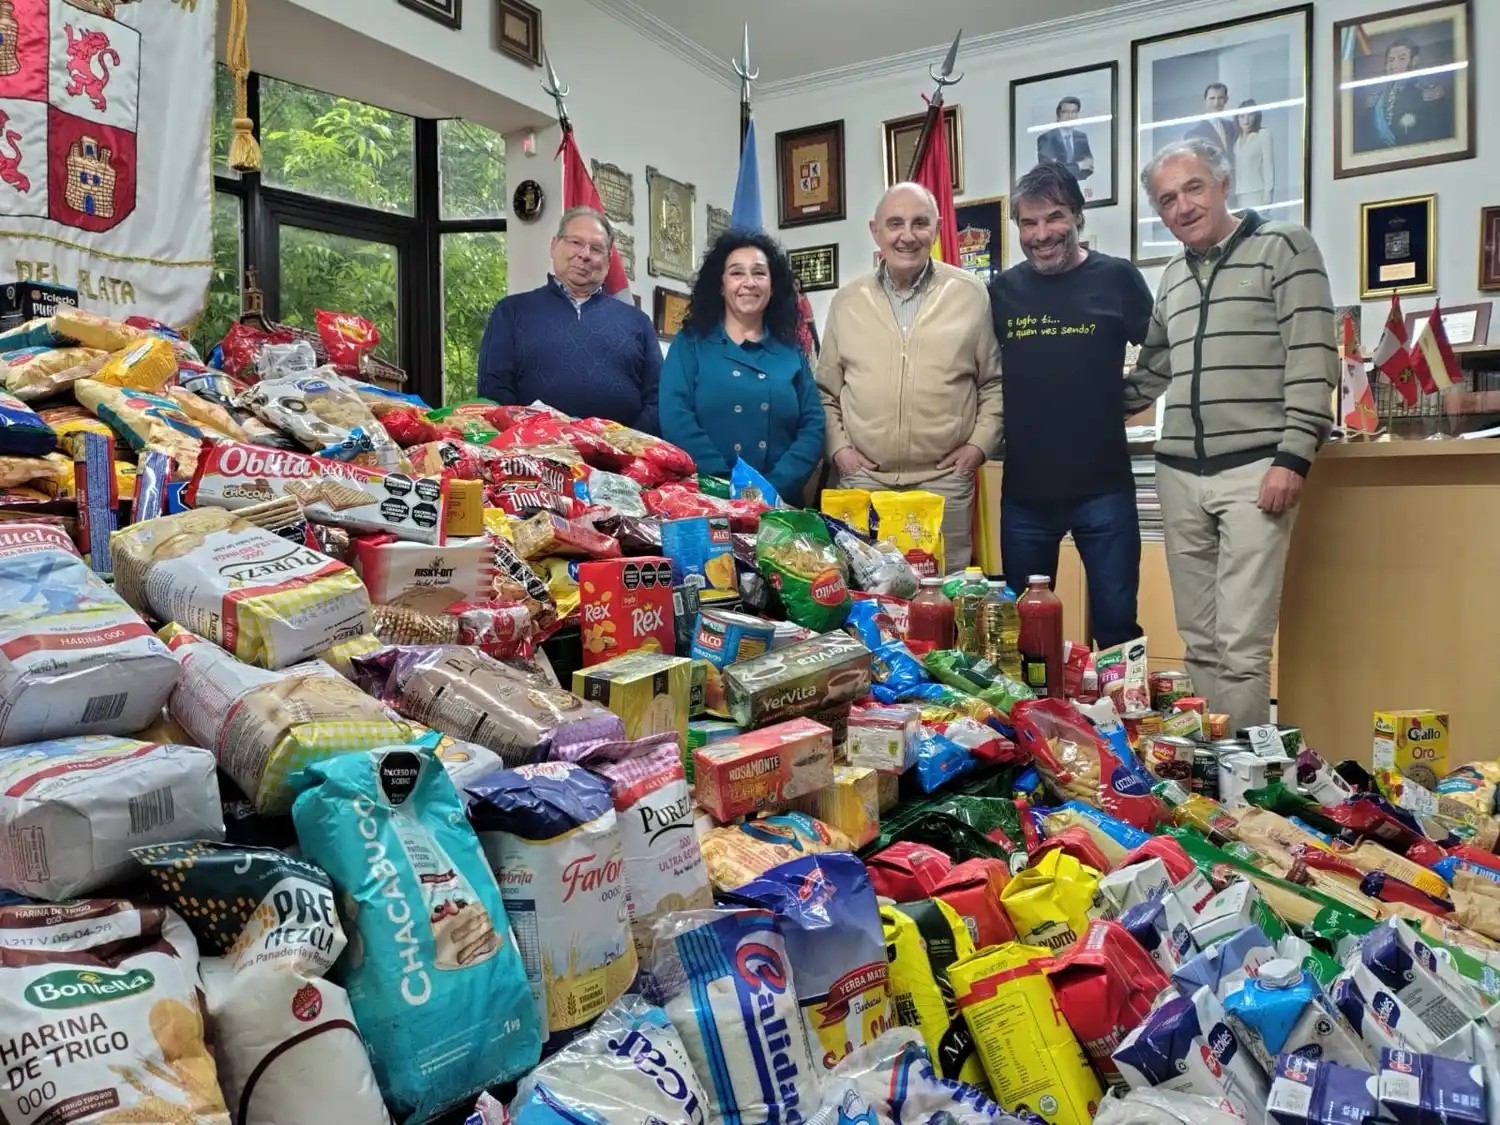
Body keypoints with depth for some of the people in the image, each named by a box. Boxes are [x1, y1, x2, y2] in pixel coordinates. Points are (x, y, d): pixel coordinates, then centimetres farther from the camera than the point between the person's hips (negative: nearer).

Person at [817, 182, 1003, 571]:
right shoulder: (847, 301, 7)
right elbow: (825, 389, 12)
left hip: (944, 480, -1)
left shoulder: (972, 295, 3)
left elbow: (995, 382, 7)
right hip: (863, 479, 1)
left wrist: (980, 442, -3)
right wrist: (838, 446, 1)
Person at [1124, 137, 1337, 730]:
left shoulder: (1284, 247, 0)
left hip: (1255, 471, -5)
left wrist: (1293, 457, -15)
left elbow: (1313, 361, -8)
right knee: (1199, 642, 9)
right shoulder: (1173, 275, 18)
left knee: (1241, 646, -9)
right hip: (1180, 475, 6)